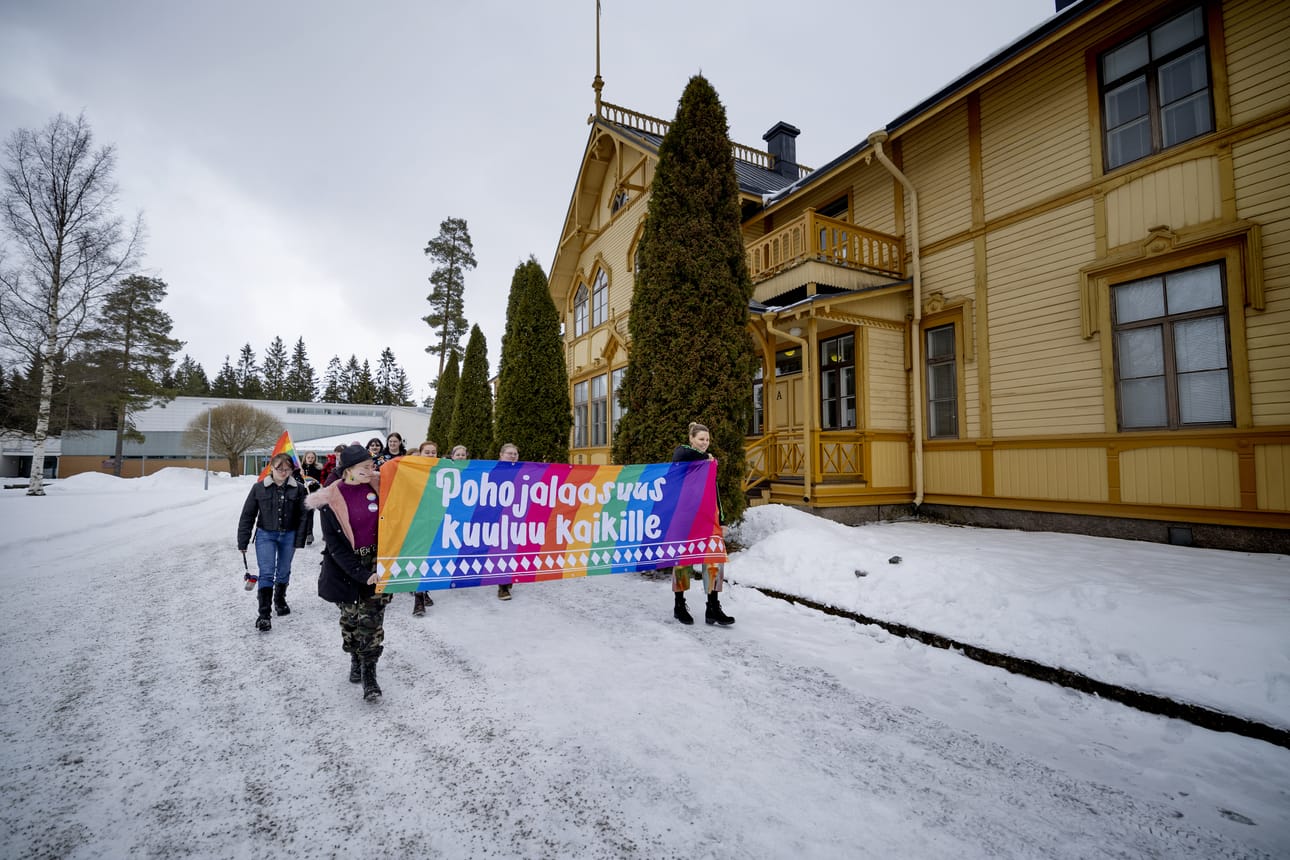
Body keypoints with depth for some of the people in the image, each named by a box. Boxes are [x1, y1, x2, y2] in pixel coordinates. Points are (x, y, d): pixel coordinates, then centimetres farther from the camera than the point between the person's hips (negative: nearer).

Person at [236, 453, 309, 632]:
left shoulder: (297, 489, -6)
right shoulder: (259, 488, -7)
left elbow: (302, 516, -2)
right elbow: (247, 515, -1)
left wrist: (299, 540, -4)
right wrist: (242, 542, -1)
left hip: (288, 536, 1)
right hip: (265, 535, -1)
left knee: (284, 571, 16)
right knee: (267, 573, -9)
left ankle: (280, 600, 40)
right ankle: (264, 614, -4)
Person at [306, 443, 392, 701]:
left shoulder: (379, 486, -5)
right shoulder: (331, 500, -12)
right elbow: (335, 545, -12)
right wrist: (361, 574, -18)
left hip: (376, 562, 1)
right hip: (346, 567, -1)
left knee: (372, 618, -3)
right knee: (350, 615, 12)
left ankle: (369, 671, 9)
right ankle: (355, 659, 37)